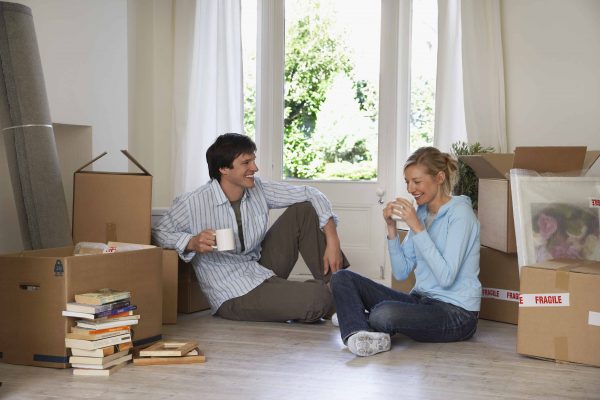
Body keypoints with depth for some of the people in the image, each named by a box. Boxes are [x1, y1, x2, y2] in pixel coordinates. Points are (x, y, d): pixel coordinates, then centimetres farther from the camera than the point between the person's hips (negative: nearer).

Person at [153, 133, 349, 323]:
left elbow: (310, 194, -1)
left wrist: (332, 241, -12)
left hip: (264, 271, 7)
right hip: (235, 296, -7)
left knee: (303, 209, -3)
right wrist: (192, 243, -29)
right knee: (318, 299, -28)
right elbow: (157, 233, -11)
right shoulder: (192, 204, -18)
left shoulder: (258, 189, -3)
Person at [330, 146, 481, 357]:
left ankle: (355, 319, -4)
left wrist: (417, 227, -22)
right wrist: (392, 228, -3)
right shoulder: (421, 212, 12)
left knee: (384, 314, -36)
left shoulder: (460, 213, -11)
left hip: (456, 313, -8)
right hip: (420, 300, 8)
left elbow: (446, 278, -22)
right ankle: (361, 334, -26)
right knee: (342, 278, -5)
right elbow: (402, 272, 9)